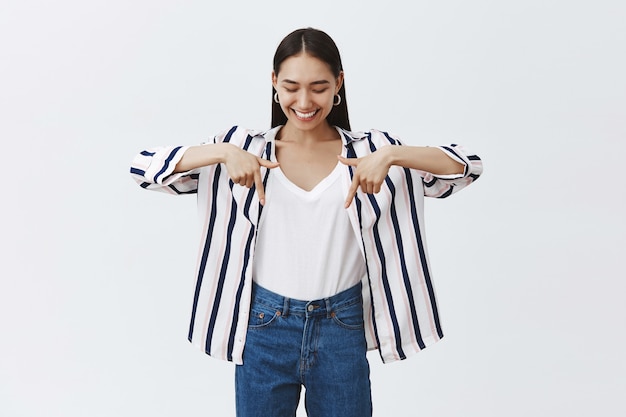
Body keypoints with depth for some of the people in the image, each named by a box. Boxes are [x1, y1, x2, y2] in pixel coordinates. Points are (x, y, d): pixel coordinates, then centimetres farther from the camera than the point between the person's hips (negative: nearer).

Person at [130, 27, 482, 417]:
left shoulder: (369, 150, -1)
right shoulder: (245, 148, -1)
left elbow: (467, 166, -5)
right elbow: (146, 166, -6)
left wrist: (391, 156, -21)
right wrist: (222, 152, -21)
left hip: (342, 329, 0)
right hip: (265, 327, 0)